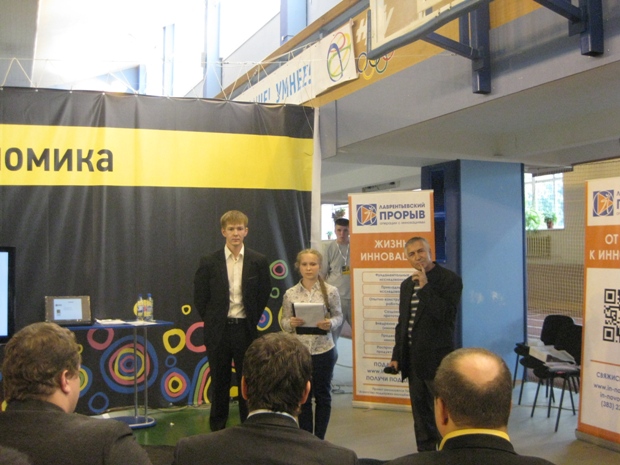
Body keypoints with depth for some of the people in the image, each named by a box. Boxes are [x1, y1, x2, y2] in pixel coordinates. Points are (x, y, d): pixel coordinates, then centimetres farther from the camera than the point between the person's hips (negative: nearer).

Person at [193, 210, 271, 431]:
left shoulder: (258, 261, 0)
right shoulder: (209, 262, -1)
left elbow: (264, 294, 6)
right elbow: (200, 297, 5)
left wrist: (253, 320, 3)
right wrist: (212, 321, 3)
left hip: (245, 328, 0)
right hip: (218, 330, 0)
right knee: (219, 381, 9)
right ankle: (217, 428, 21)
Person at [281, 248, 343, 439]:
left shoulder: (330, 291, -4)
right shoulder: (290, 294, -1)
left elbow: (338, 316, 2)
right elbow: (284, 321, 4)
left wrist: (330, 323, -18)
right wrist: (291, 323, -18)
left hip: (324, 350, 0)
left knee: (323, 396, 11)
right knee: (303, 397, 10)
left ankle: (319, 439, 26)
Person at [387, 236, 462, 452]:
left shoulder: (450, 280, -8)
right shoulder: (407, 284, 12)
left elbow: (447, 315, -21)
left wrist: (425, 287, -20)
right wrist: (396, 355, 14)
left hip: (436, 359, -7)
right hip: (413, 359, 7)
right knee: (420, 414, 15)